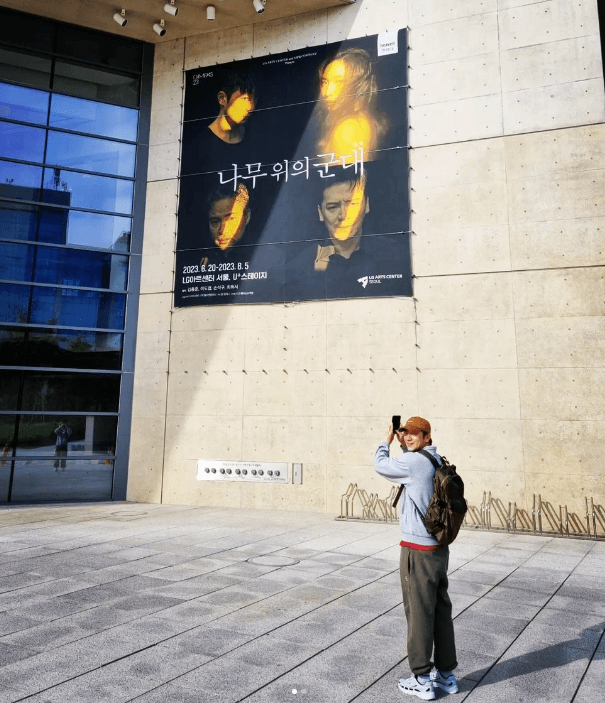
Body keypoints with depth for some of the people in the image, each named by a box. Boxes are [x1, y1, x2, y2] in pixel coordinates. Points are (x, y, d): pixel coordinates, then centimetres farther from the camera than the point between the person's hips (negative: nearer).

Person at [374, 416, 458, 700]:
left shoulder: (412, 461, -17)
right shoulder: (437, 462, 8)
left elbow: (380, 466, -4)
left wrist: (386, 442, 11)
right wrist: (403, 445, 20)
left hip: (418, 550, -8)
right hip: (439, 548, 8)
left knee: (419, 613, 3)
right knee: (441, 611, 16)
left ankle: (422, 680, 14)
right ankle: (446, 674, 28)